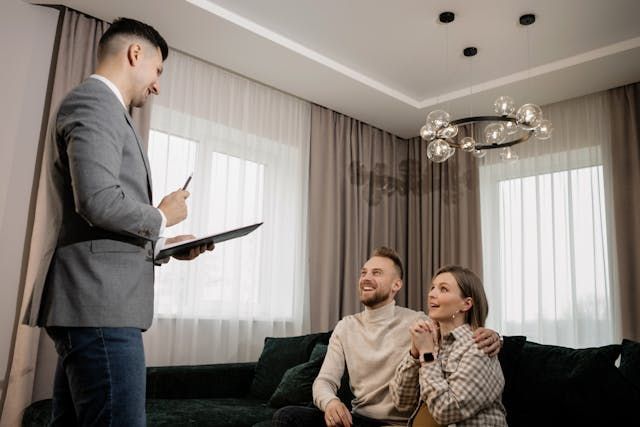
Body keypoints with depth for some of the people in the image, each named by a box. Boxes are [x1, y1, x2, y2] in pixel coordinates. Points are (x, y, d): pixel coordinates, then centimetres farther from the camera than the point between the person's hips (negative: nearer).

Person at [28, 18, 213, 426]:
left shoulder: (100, 106, 24)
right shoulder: (95, 102, -7)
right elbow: (98, 201, -23)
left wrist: (164, 244, 15)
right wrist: (161, 219, -6)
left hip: (95, 304, 10)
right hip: (100, 303, -10)